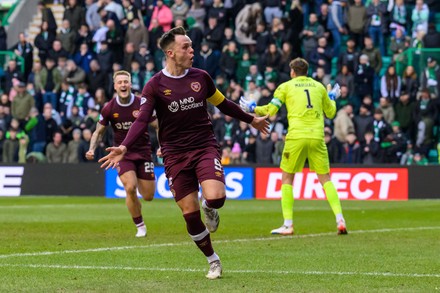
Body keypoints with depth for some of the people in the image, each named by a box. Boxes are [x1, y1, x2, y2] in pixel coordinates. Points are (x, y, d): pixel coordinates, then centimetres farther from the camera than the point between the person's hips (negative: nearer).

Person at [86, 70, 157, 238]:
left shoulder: (142, 104, -9)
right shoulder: (109, 108, -6)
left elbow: (158, 126, 1)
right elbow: (99, 132, 5)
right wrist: (92, 150, -10)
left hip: (143, 152, 1)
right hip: (123, 153, -1)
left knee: (148, 196, -1)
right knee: (130, 188, -23)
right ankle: (140, 226, -3)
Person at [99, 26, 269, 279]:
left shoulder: (201, 77, 3)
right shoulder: (155, 86, -5)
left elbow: (223, 104, 19)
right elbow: (142, 120, -12)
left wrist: (251, 119, 28)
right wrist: (124, 148, -27)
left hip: (205, 147, 1)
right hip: (175, 154, -1)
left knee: (215, 197, -25)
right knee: (190, 214, -2)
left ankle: (210, 209, 14)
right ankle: (213, 261, 19)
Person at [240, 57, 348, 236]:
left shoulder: (286, 87, 8)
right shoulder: (319, 87, 16)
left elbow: (271, 110, 1)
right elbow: (330, 113, 24)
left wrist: (252, 108, 18)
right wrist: (332, 97, 43)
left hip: (296, 136, -2)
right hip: (317, 137, 2)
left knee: (287, 179, 10)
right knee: (325, 179, 9)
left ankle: (288, 224, 2)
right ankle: (340, 219, -5)